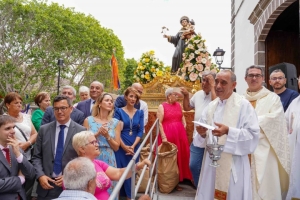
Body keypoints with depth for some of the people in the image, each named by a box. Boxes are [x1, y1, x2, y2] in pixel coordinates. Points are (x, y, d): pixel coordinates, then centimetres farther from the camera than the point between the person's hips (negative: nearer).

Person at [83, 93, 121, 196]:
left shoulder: (116, 122, 2)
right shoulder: (88, 120, 0)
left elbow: (116, 147, 3)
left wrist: (107, 136, -13)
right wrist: (98, 133, -13)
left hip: (109, 160, 1)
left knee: (108, 190, 8)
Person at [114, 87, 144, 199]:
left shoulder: (140, 113, 6)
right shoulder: (119, 111, -2)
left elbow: (140, 131, 0)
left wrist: (133, 146, -10)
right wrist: (124, 146, -13)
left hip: (135, 147, 2)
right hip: (121, 147, -2)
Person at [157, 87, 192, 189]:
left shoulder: (178, 104, 10)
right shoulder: (162, 106, -6)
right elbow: (159, 123, -11)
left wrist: (184, 124, 9)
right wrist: (163, 137, -17)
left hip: (179, 134, 6)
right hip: (167, 134, -5)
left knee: (180, 156, 9)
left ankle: (178, 179, 23)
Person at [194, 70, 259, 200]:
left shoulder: (243, 105, -7)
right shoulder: (211, 106, 8)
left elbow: (253, 135, -15)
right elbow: (203, 137, 9)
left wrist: (228, 131, -26)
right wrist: (202, 133, -14)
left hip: (233, 164, -5)